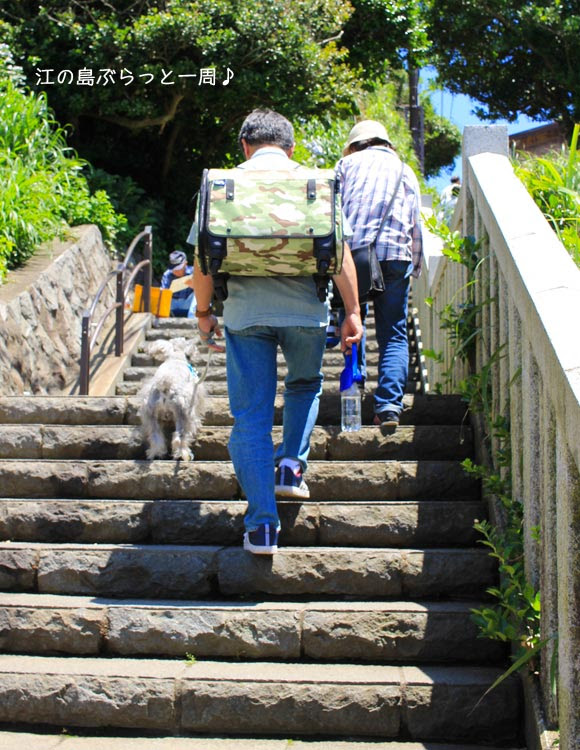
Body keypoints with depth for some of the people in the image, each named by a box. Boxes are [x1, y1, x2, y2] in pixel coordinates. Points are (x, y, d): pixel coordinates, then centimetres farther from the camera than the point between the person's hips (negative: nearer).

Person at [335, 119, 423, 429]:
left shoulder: (347, 163, 19)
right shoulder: (404, 170, 22)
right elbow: (415, 224, 17)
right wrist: (415, 268, 22)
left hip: (352, 250, -1)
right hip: (395, 254, 1)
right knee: (394, 335, 2)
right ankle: (389, 404, -12)